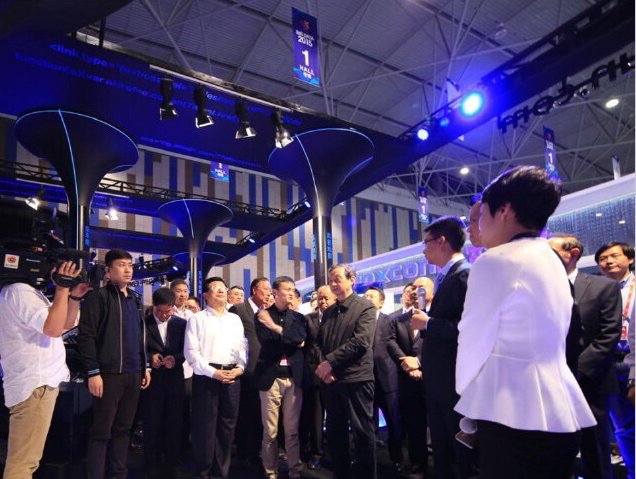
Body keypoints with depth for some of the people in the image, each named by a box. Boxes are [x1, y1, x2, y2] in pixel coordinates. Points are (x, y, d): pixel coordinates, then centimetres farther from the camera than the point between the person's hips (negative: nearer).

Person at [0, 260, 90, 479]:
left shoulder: (29, 292, 18)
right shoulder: (19, 291, -14)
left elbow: (65, 323, 19)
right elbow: (53, 328, -22)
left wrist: (75, 296, 5)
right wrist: (63, 288, -17)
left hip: (42, 382, 11)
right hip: (34, 386, -11)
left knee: (26, 460, 18)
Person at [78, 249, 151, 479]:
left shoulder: (134, 300, 16)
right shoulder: (98, 296, -6)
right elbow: (86, 336, -11)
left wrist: (146, 367, 17)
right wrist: (93, 372, -15)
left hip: (134, 374, 7)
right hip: (109, 374, -6)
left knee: (123, 428, 13)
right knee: (101, 432, 0)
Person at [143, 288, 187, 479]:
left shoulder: (181, 323, 4)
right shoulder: (143, 323, -1)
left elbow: (187, 350, 2)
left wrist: (175, 358, -16)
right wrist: (150, 357, -17)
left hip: (175, 379, 2)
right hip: (152, 379, -1)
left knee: (174, 423, 9)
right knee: (152, 422, 6)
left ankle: (173, 463, 25)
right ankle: (150, 464, 23)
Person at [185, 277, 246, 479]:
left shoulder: (235, 319, 15)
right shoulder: (197, 319, 3)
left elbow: (242, 347, 13)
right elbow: (191, 352, -5)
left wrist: (240, 367, -4)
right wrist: (213, 372, -13)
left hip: (232, 376, 4)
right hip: (207, 376, -4)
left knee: (227, 426, 9)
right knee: (205, 426, 0)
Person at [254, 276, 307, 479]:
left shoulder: (298, 317, 10)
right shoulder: (262, 316, 2)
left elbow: (301, 339, -8)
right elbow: (267, 344, -10)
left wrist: (276, 328, -15)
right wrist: (291, 341, -6)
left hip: (294, 378, 2)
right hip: (270, 377, -2)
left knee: (292, 430, 9)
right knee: (270, 431, 4)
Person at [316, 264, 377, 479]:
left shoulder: (365, 308, -4)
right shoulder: (328, 312, 16)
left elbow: (361, 341, -16)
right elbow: (319, 342, 13)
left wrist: (330, 361, -17)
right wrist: (321, 366, -7)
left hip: (356, 378, -6)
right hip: (330, 379, 6)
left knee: (362, 432, 3)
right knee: (335, 431, 13)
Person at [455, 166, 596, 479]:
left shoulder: (495, 261, -13)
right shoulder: (554, 263, 13)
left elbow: (473, 341, -8)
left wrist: (467, 396, 9)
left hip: (516, 414, -8)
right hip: (560, 410, 9)